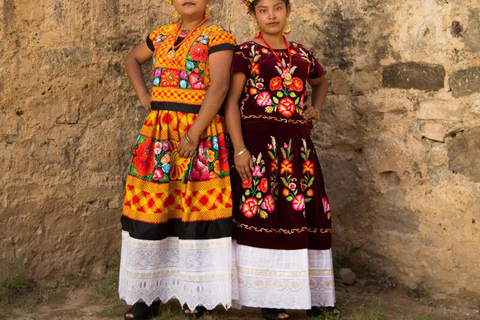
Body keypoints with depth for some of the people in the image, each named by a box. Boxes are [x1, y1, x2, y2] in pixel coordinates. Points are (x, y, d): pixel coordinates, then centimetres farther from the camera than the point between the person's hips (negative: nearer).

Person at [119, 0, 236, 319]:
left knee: (197, 209, -3)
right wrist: (143, 95, 15)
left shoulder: (218, 36, -3)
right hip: (158, 134, 5)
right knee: (150, 209, 5)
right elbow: (132, 59, 31)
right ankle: (148, 294, 16)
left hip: (200, 135, -5)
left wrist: (193, 135, -21)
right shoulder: (163, 36, 15)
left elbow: (219, 87, -15)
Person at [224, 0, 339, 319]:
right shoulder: (246, 52, 1)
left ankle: (309, 292, 18)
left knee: (305, 212, 6)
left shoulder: (302, 55, 15)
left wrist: (316, 108, 15)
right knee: (262, 212, -5)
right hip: (260, 144, -5)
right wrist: (239, 148, -15)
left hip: (297, 146, 5)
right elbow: (231, 101, -5)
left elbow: (321, 81, 35)